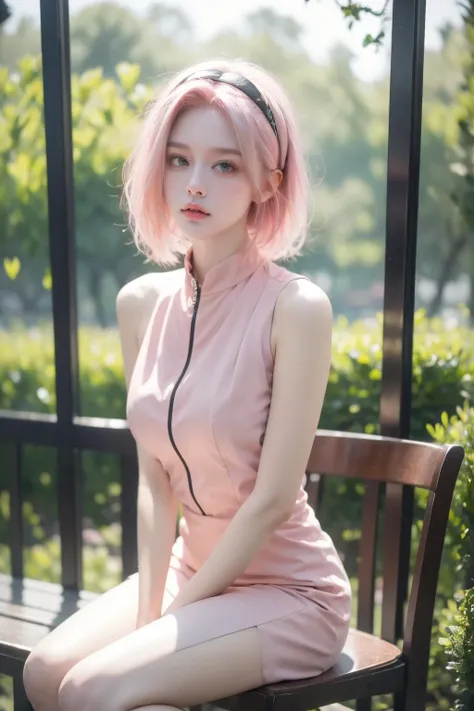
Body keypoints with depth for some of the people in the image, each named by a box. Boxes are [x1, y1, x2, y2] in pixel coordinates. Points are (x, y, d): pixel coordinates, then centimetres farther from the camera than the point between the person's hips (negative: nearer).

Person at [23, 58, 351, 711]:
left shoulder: (295, 307, -20)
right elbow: (154, 476, 1)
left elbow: (272, 499, -19)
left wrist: (170, 619, -12)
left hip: (288, 590, -5)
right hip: (192, 567, 5)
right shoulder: (141, 303, -2)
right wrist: (147, 611, -7)